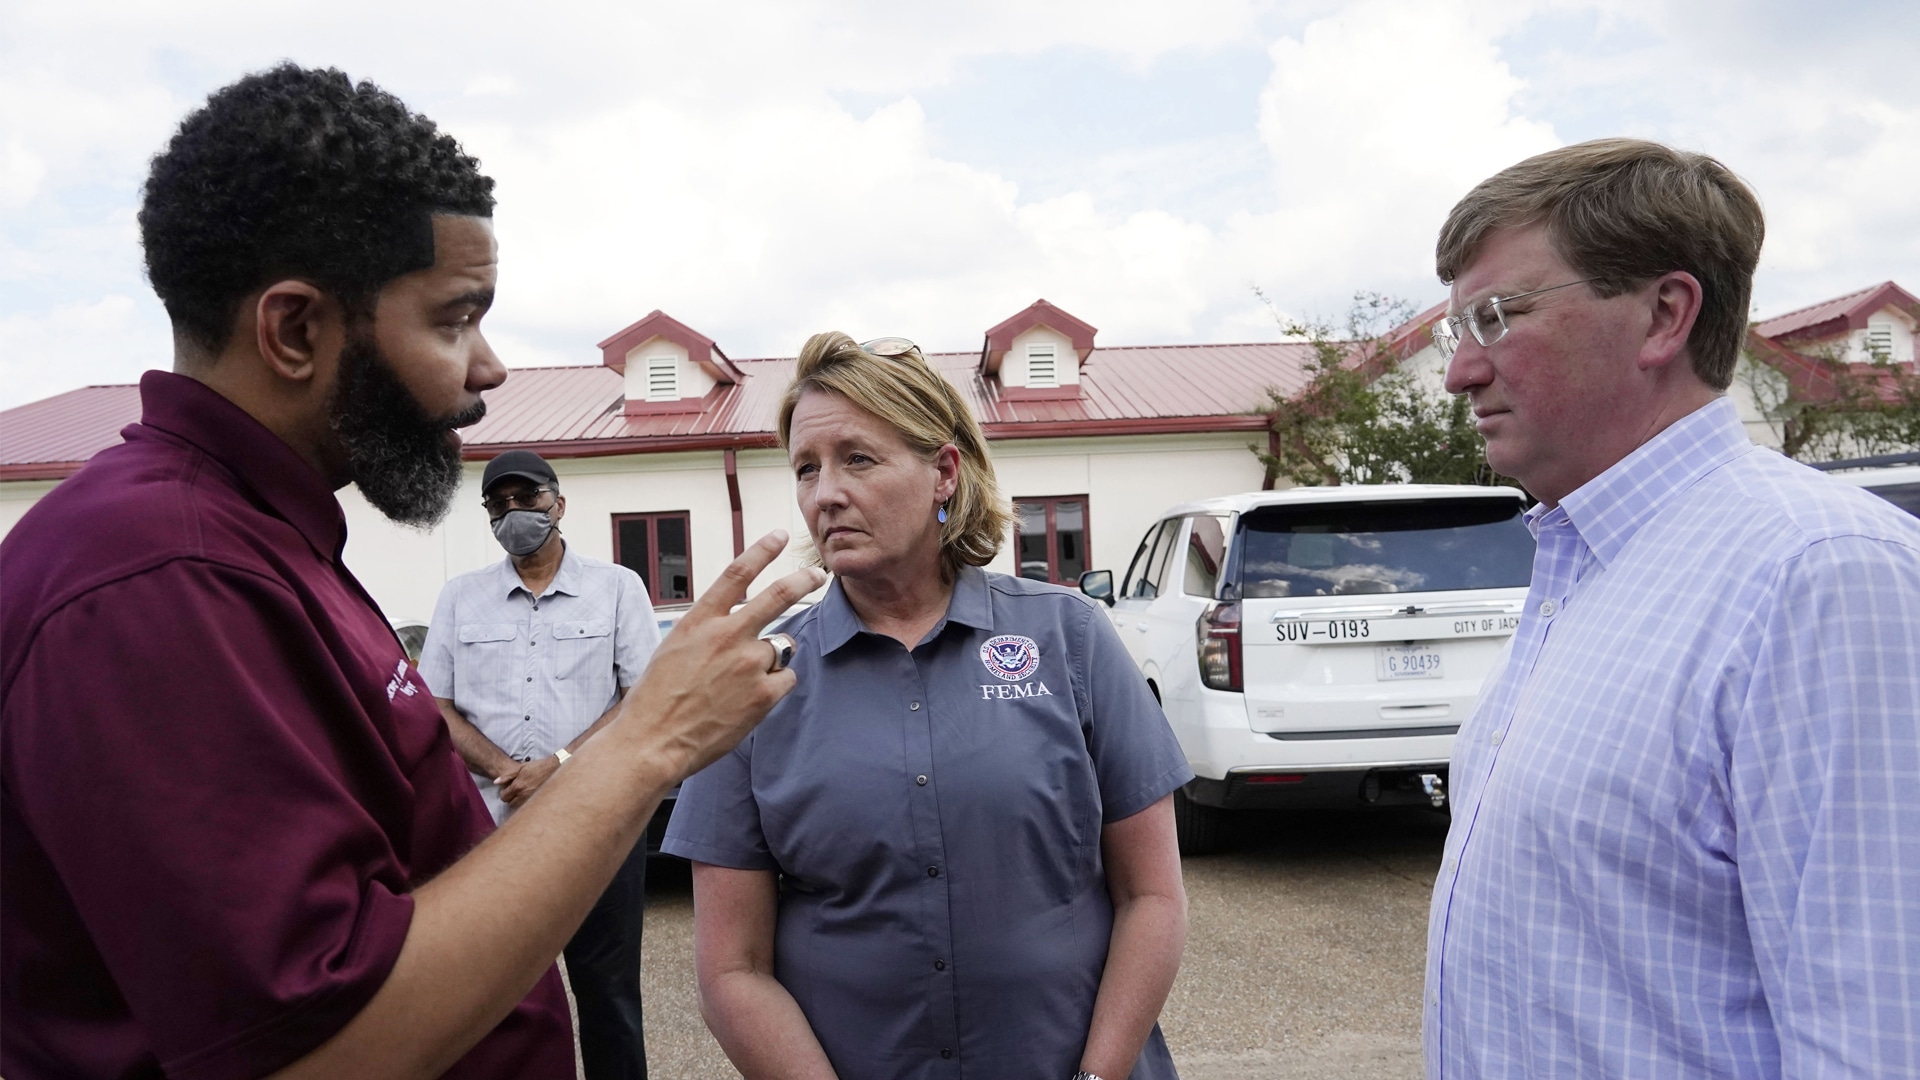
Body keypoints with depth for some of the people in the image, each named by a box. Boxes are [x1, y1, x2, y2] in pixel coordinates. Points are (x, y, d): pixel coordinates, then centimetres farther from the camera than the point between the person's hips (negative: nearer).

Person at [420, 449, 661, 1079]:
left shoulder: (617, 587, 5)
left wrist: (559, 763, -14)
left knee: (609, 996, 5)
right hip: (492, 828, 2)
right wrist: (508, 771, -11)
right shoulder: (460, 598, 11)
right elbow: (436, 708, 6)